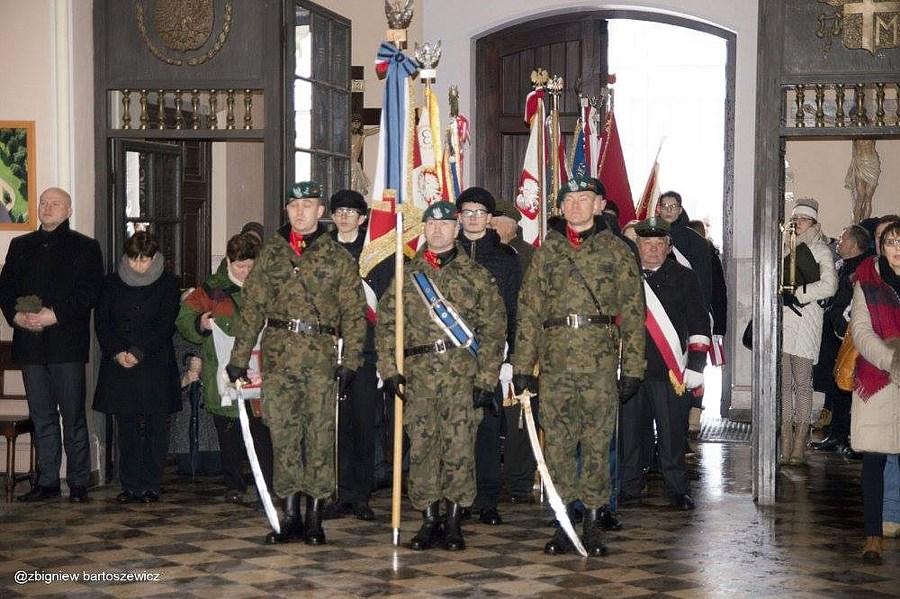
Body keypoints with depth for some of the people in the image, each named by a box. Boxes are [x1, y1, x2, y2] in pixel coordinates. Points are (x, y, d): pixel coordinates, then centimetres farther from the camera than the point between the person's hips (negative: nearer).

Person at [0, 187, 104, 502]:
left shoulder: (85, 247, 4)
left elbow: (89, 292, -6)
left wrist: (55, 315, -16)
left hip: (67, 343, -4)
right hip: (30, 343, 4)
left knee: (73, 416, -2)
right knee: (41, 416, 8)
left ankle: (78, 483, 4)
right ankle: (47, 481, 14)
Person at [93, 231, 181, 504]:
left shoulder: (167, 284, 2)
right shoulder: (113, 282, 9)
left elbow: (166, 325, -5)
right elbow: (101, 322, 6)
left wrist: (139, 353, -14)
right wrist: (116, 353, -9)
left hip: (155, 365, -2)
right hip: (119, 365, 2)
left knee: (156, 427, -1)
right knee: (126, 427, 3)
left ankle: (151, 486, 6)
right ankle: (130, 486, 8)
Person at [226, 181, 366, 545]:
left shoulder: (338, 258, 6)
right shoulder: (271, 254, 11)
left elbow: (353, 313, 3)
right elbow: (252, 307, 10)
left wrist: (350, 362, -6)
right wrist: (239, 357, 5)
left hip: (321, 357, -2)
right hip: (278, 355, 2)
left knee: (319, 436, -1)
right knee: (283, 435, 4)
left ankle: (315, 517, 8)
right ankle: (290, 515, 12)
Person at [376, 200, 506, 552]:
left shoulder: (476, 276, 7)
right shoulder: (407, 275, 12)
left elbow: (493, 328, 3)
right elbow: (386, 323, 10)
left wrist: (486, 378, -4)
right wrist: (389, 370, 0)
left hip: (462, 374, -2)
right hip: (418, 374, 2)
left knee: (459, 446, -4)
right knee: (421, 447, 1)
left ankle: (454, 522, 7)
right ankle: (429, 521, 11)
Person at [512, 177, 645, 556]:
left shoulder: (616, 251, 6)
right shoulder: (548, 251, 11)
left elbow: (632, 312, 4)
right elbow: (529, 310, 9)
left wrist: (632, 368, -2)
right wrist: (523, 365, 3)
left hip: (599, 362, -2)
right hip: (555, 361, 2)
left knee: (597, 443, 1)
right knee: (557, 444, 3)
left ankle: (593, 523, 10)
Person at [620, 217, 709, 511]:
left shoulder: (684, 277, 8)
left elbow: (699, 324, 6)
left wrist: (695, 366, -2)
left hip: (671, 371, -1)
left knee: (672, 433, 0)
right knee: (629, 430, 5)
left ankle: (677, 490, 10)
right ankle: (629, 487, 17)